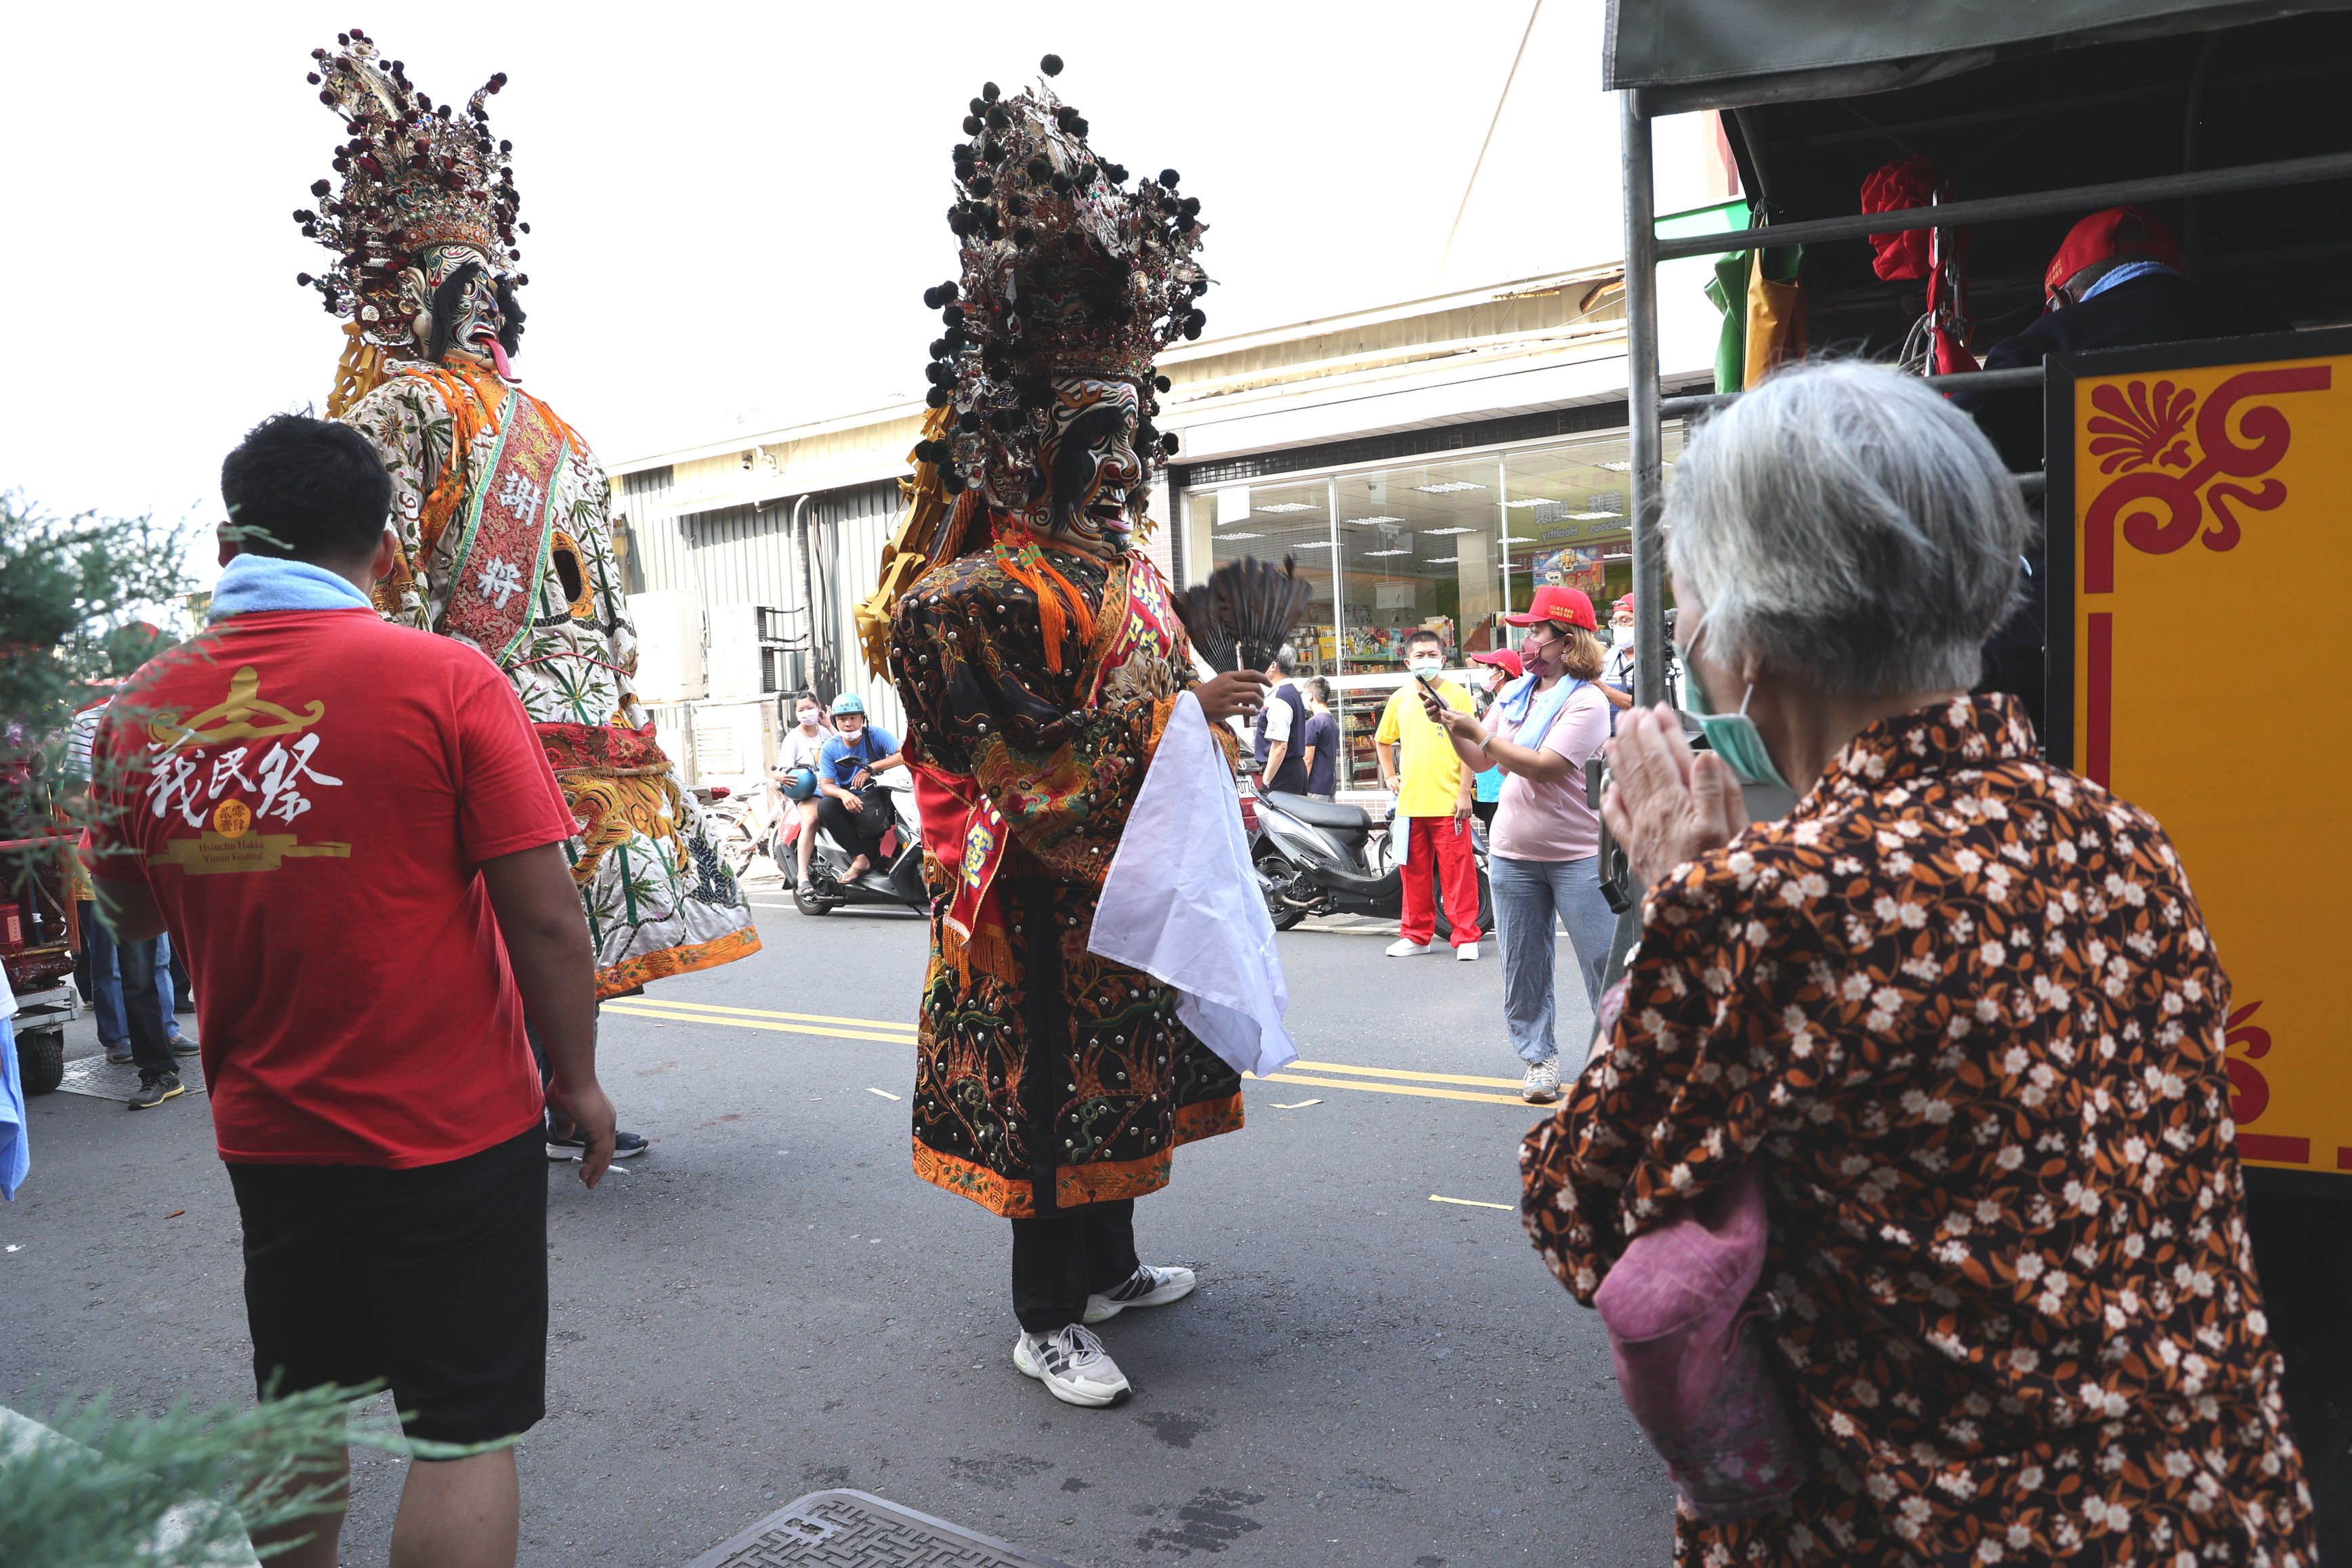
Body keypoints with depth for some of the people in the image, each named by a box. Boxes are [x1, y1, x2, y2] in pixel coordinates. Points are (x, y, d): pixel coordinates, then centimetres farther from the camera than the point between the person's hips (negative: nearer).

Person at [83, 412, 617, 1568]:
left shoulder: (140, 709, -2)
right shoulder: (445, 680, -15)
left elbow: (128, 916, 13)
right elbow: (544, 917, -16)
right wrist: (577, 1076, -3)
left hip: (268, 1135, 5)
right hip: (454, 1126, -4)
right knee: (464, 1434, 8)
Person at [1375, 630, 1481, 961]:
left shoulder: (1457, 696, 1)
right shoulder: (1400, 699, 12)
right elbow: (1382, 740, 27)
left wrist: (1464, 792, -9)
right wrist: (1389, 776, 17)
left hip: (1449, 802, -4)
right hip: (1410, 802, 4)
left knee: (1458, 872, -2)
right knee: (1414, 873, 9)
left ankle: (1466, 937, 5)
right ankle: (1416, 935, 20)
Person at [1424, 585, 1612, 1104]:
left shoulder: (1586, 701, -12)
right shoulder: (1514, 694, 9)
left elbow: (1545, 766, -23)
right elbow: (1480, 761, 14)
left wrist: (1477, 731, -20)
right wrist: (1451, 726, -3)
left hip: (1578, 856, -6)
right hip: (1514, 855, 6)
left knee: (1603, 964, 0)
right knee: (1522, 969, 10)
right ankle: (1540, 1060, 22)